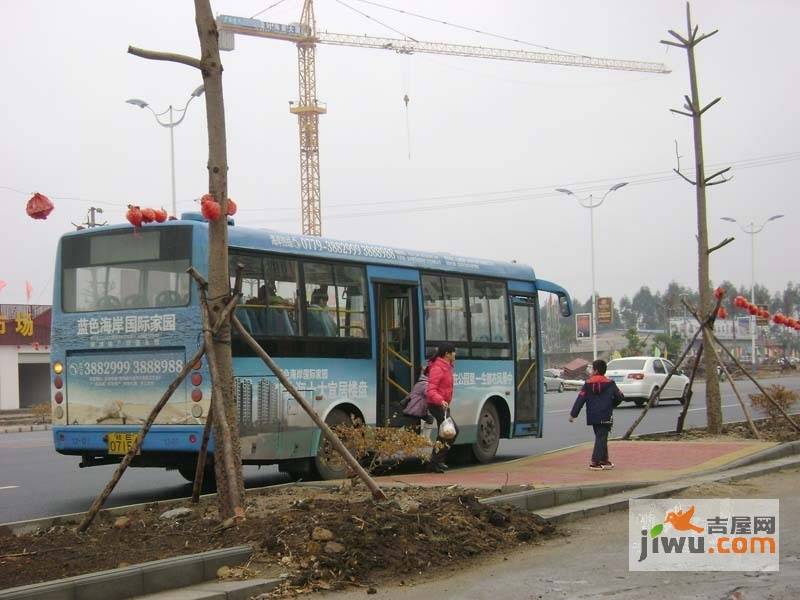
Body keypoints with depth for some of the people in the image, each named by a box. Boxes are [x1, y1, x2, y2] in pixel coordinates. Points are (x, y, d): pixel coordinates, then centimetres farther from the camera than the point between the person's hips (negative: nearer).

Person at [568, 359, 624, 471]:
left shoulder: (588, 384, 0)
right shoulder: (609, 384, -2)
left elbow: (580, 399, -3)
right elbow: (620, 397, 3)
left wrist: (573, 414, 0)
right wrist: (611, 405, 22)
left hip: (593, 417, 3)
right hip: (605, 417, -3)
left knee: (601, 438, 16)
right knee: (601, 438, -3)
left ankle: (604, 460, 22)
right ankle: (595, 462, -12)